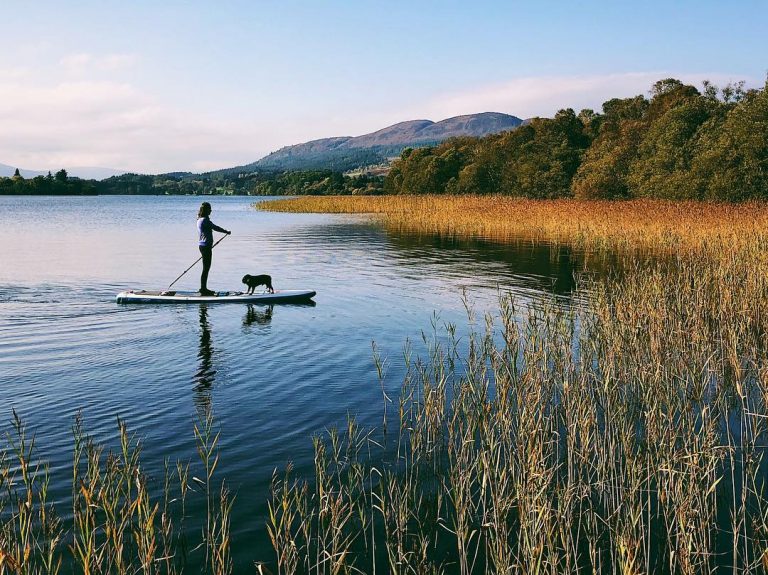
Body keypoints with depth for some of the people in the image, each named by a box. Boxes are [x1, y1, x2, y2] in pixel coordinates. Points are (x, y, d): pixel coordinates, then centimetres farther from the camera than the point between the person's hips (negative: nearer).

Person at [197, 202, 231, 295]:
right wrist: (226, 231, 0)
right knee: (206, 268, -4)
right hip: (206, 246, -10)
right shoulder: (205, 220, -18)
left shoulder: (200, 220, 13)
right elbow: (215, 228, -14)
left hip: (203, 245, 10)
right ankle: (203, 289, 0)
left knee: (206, 267, 16)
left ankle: (204, 289, 22)